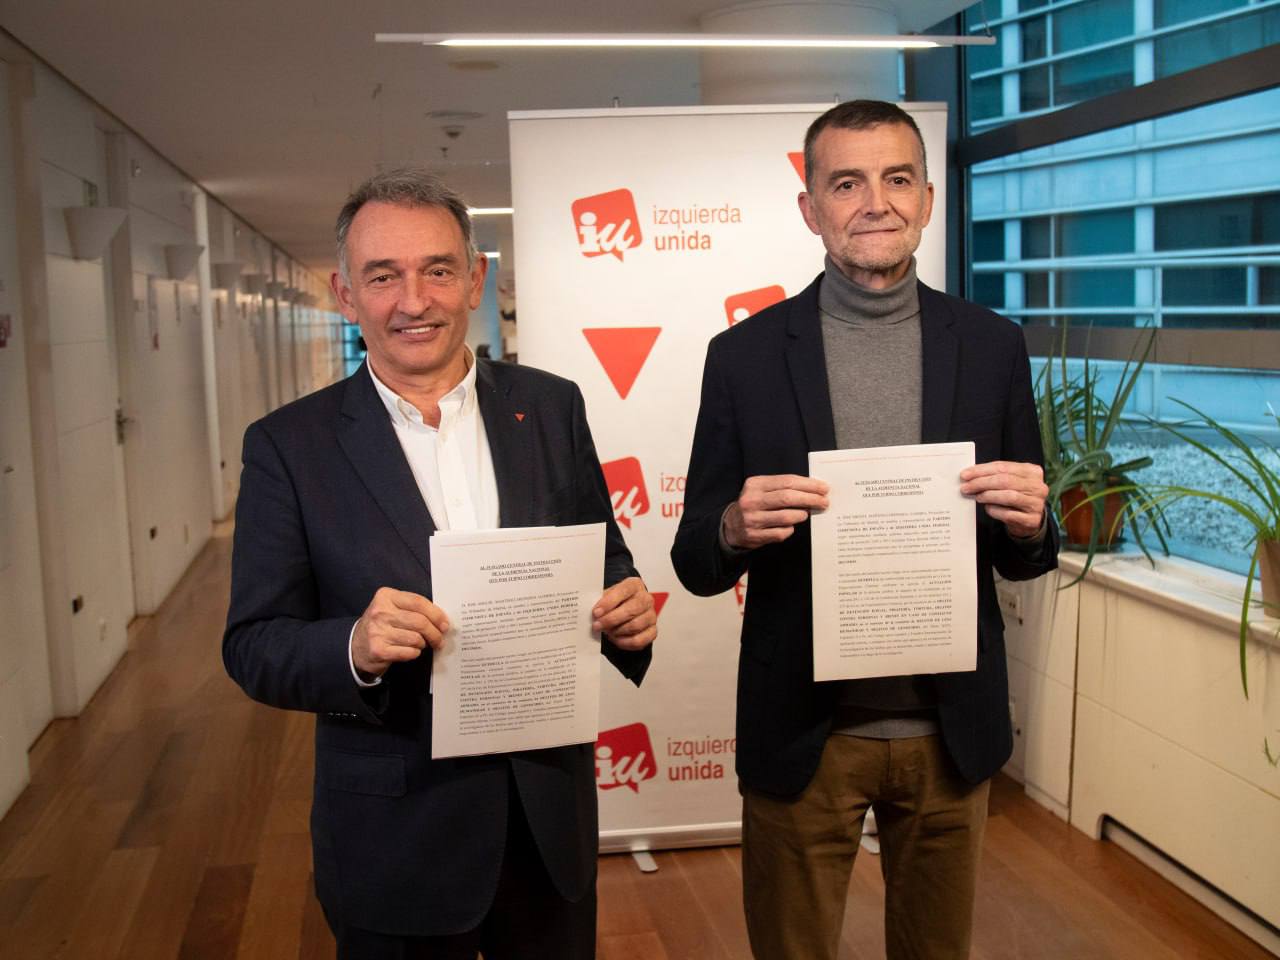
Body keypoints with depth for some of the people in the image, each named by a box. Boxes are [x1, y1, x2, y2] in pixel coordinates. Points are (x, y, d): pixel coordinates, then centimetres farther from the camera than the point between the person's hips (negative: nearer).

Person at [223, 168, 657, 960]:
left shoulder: (551, 407, -1)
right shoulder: (290, 446, -8)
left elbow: (605, 561, 7)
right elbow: (253, 647, -7)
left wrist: (627, 610, -16)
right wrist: (355, 648, -28)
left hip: (553, 809, 3)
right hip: (395, 837, -2)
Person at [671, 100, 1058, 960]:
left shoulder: (993, 346, -1)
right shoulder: (745, 356, -6)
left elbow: (1024, 560, 5)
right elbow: (695, 564, -2)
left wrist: (1029, 524, -17)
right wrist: (735, 530, -23)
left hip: (952, 730, 2)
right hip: (803, 730, -1)